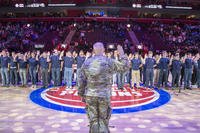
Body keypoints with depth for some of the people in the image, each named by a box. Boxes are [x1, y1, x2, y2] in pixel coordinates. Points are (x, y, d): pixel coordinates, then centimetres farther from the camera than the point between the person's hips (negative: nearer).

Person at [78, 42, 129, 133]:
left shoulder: (86, 62, 2)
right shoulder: (109, 62, -5)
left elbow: (81, 80, 2)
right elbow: (125, 67, 2)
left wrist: (81, 94, 11)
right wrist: (122, 54, 13)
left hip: (90, 96, 2)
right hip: (104, 96, -2)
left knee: (93, 120, 12)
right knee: (103, 121, 11)